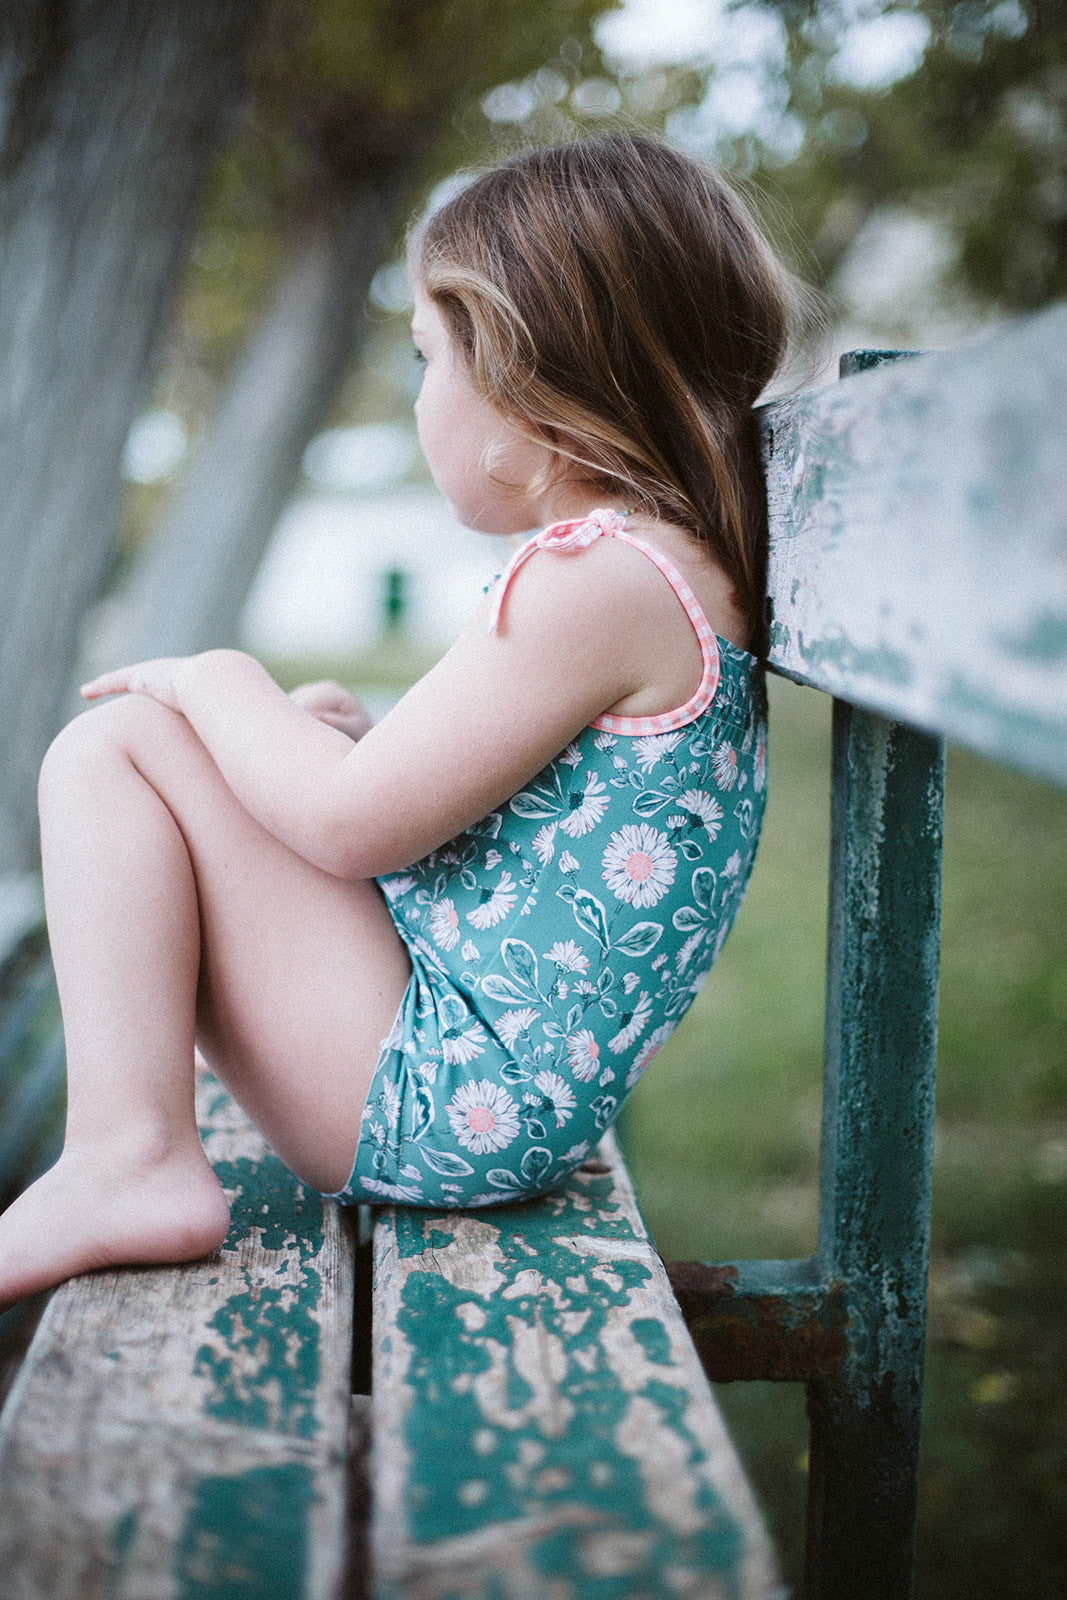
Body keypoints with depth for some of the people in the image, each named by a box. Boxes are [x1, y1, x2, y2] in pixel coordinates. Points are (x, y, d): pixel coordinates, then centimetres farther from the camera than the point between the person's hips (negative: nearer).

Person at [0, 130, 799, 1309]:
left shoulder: (602, 580, -21)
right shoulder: (681, 570, 13)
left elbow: (351, 821, -20)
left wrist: (219, 684, -2)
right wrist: (363, 733, 10)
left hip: (446, 1100, -11)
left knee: (111, 746, -9)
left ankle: (127, 1157, -14)